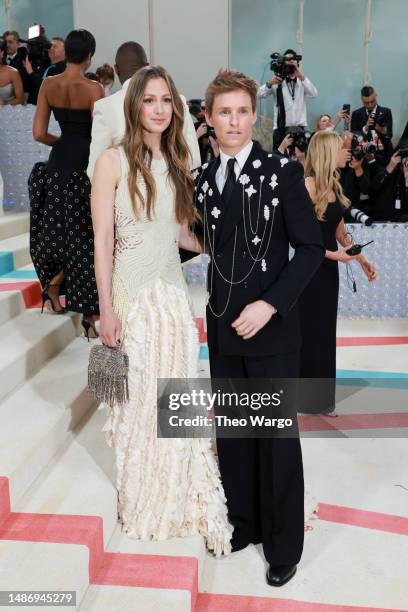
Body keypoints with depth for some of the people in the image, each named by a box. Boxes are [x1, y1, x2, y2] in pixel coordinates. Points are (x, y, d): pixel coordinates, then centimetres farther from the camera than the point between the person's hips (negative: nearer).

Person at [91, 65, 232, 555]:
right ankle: (143, 501, 31)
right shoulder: (114, 161, -7)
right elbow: (102, 242, -9)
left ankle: (180, 494, 31)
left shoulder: (177, 163, 8)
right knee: (138, 399, 7)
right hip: (132, 294, -4)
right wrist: (106, 310, -12)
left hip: (173, 293, 4)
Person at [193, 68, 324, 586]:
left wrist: (270, 305, -18)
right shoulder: (201, 178, 6)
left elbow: (310, 248, -10)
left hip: (272, 329, -4)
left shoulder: (283, 172, -7)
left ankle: (283, 543, 26)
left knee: (277, 438, 7)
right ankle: (242, 522, 35)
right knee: (232, 433, 15)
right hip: (222, 328, 4)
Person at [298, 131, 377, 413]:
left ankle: (321, 396, 26)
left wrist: (362, 258, 7)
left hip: (329, 267, 8)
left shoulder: (334, 185, 9)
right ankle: (306, 397, 19)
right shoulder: (309, 184, -16)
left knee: (326, 331, 13)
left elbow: (340, 231, 14)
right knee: (310, 332, 3)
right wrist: (331, 254, -20)